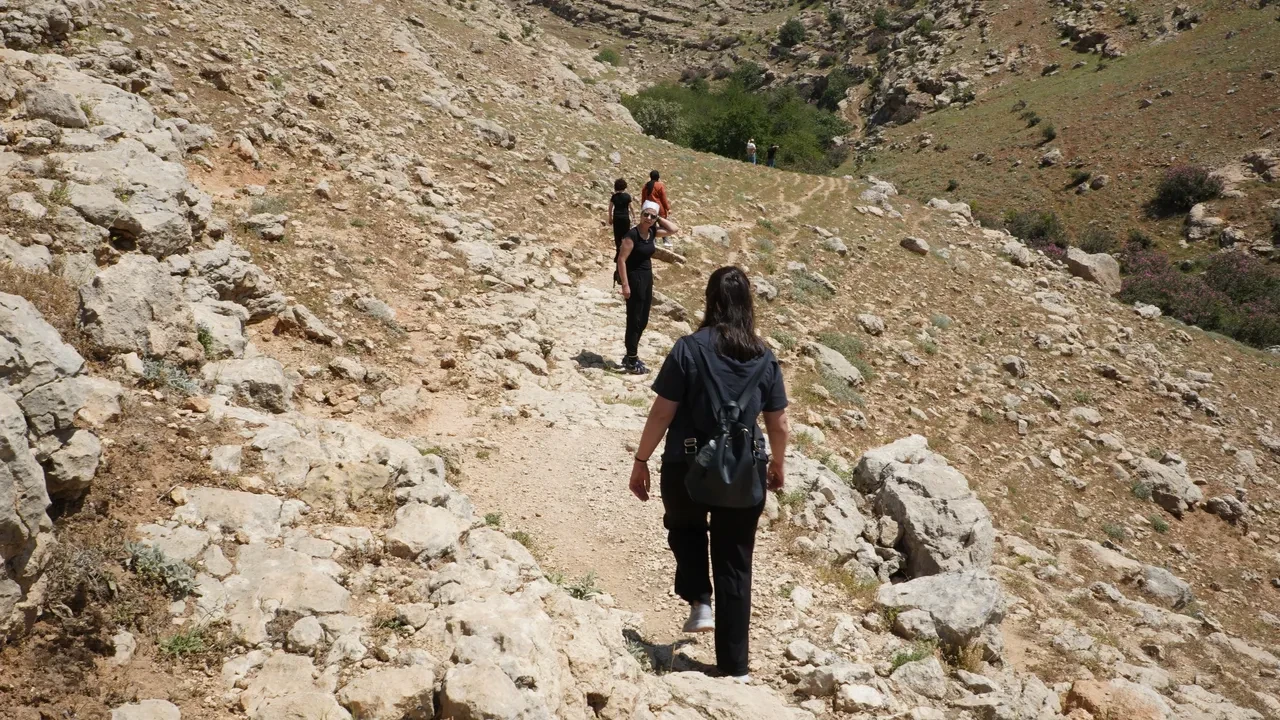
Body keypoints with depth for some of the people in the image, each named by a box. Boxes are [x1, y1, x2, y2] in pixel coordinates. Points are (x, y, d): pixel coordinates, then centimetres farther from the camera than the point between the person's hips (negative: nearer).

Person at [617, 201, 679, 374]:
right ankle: (631, 361, 7)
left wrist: (659, 219, 1)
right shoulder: (632, 234, -18)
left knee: (643, 321, 15)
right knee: (634, 320, -2)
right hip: (634, 278, -8)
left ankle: (631, 356, 27)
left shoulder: (652, 232, 4)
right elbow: (621, 260, -19)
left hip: (647, 277, 8)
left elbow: (675, 229, 10)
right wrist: (625, 284, -21)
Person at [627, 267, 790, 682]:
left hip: (687, 469, -2)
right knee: (734, 568, 13)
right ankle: (735, 667, 19)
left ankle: (699, 601, 16)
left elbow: (662, 413, -10)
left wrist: (641, 461, 2)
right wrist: (777, 464, 22)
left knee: (684, 525, 32)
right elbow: (778, 424, 5)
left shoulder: (689, 349, -10)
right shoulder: (764, 358, 0)